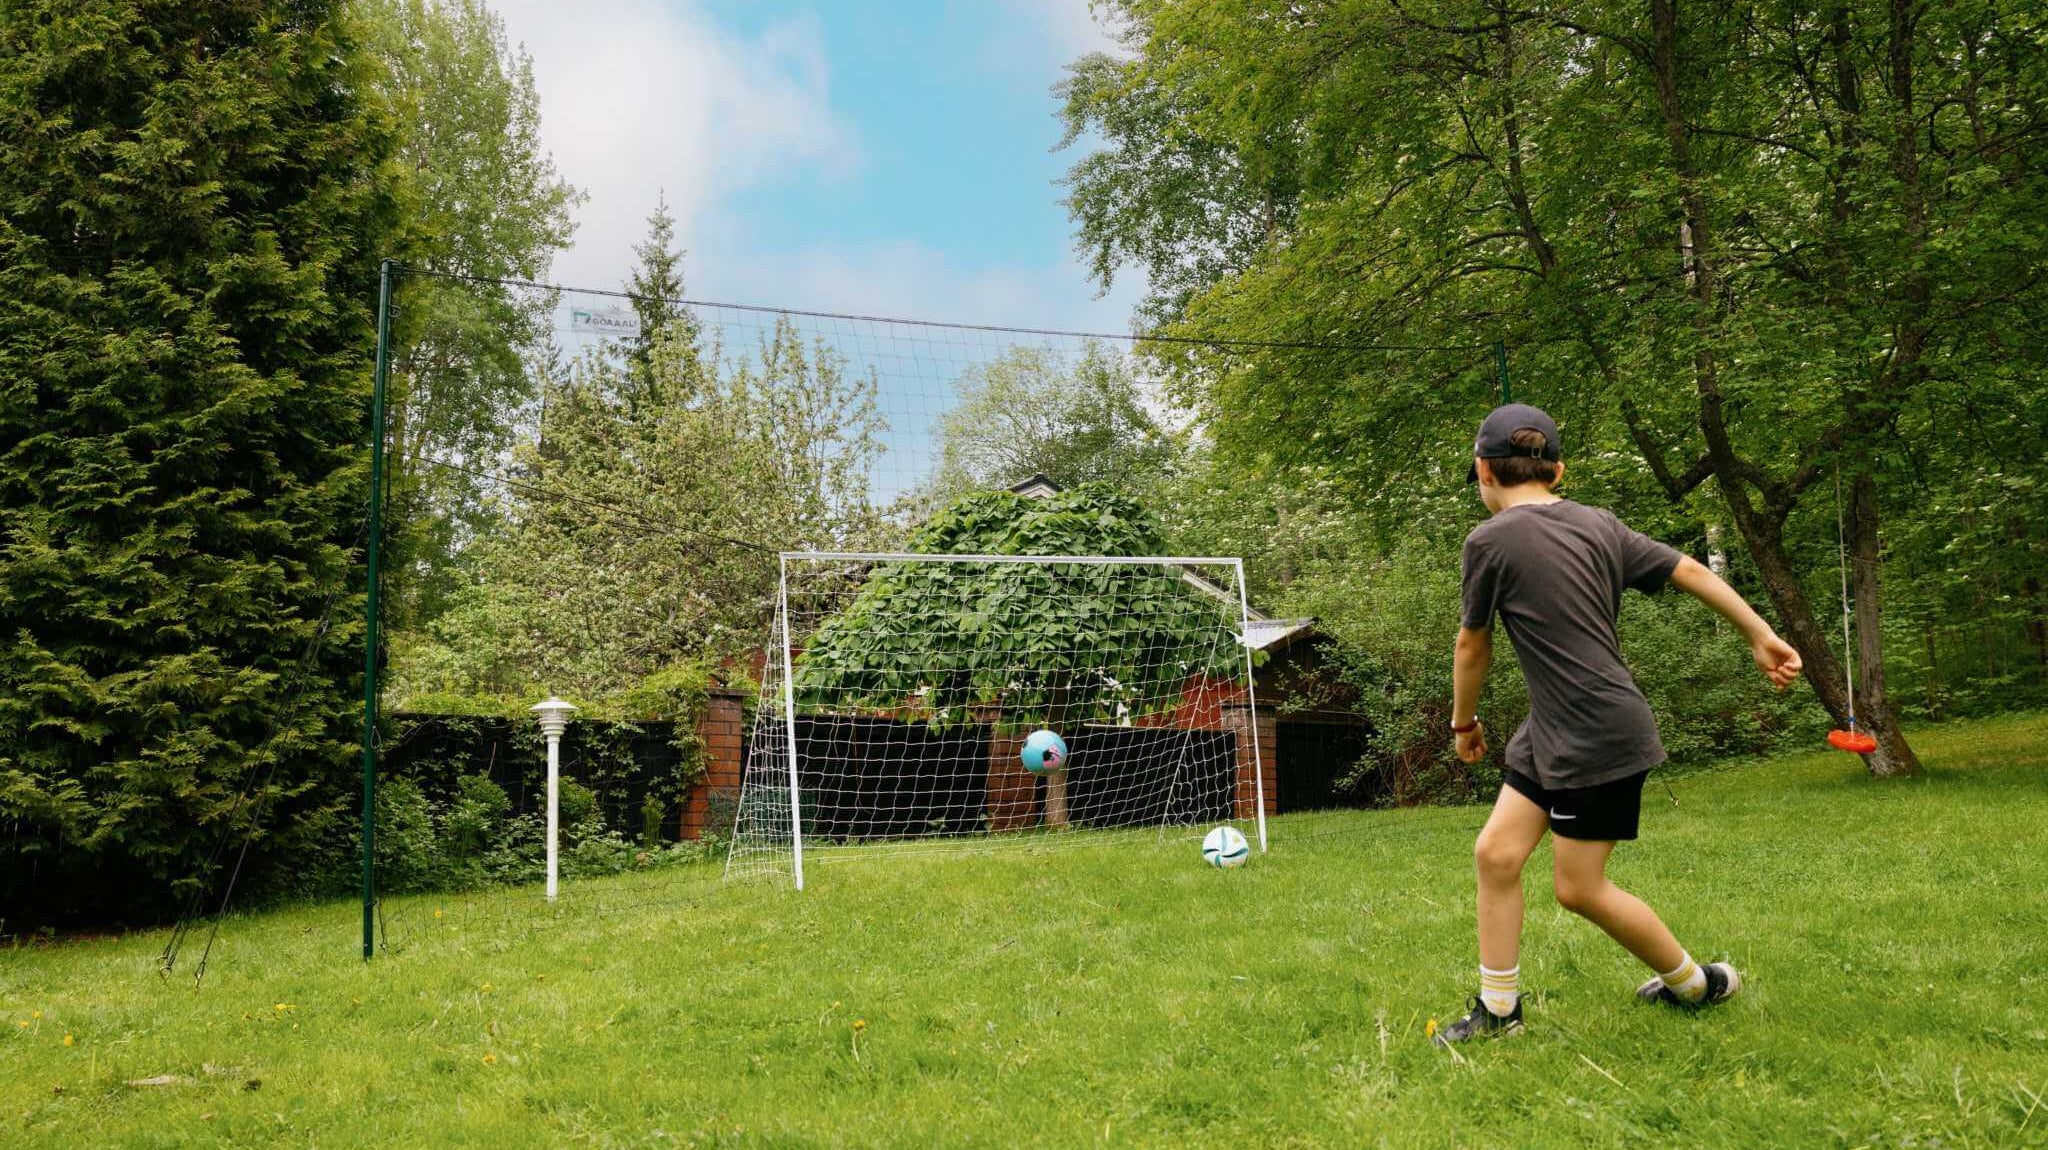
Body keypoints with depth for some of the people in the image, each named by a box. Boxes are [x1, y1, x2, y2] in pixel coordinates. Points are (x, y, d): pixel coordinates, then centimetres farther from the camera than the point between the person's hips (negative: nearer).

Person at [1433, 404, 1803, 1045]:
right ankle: (1498, 1010, 14)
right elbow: (1688, 571, 9)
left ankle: (1697, 983, 25)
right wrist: (1760, 635, 18)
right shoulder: (1598, 524, 7)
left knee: (1580, 890, 4)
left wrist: (1464, 721, 12)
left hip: (1599, 739, -9)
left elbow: (1472, 644, -3)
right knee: (1496, 853, 7)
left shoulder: (1490, 540, -13)